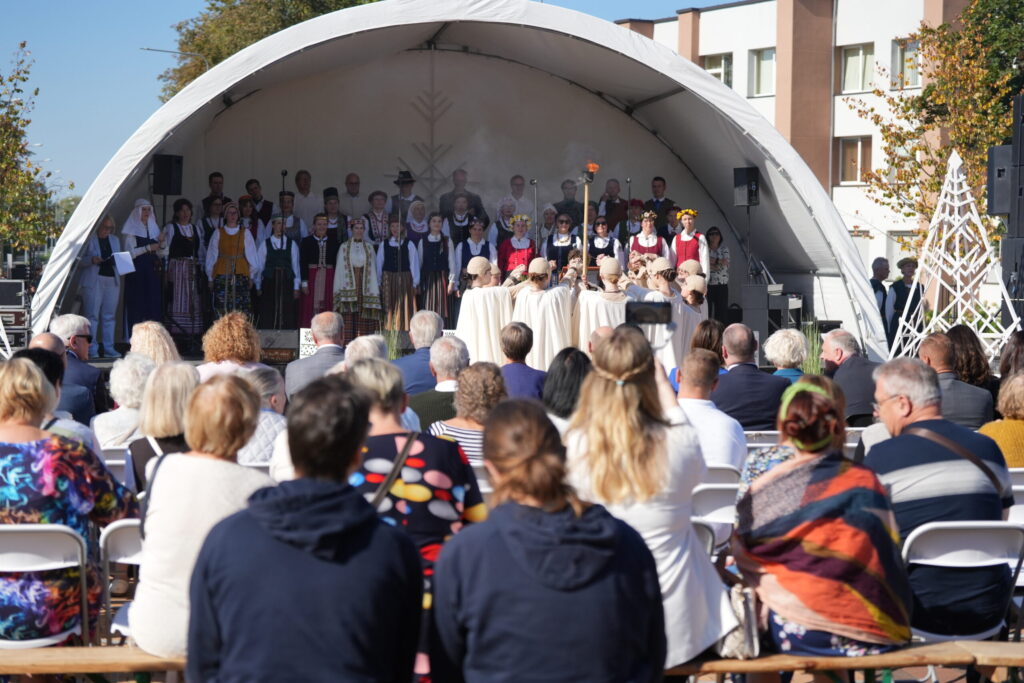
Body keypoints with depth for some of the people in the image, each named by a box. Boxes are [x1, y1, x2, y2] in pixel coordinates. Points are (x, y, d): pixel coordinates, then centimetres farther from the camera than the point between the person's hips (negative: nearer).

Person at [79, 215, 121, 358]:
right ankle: (92, 349, -4)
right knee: (92, 315, -6)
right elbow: (81, 260, 1)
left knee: (109, 315, 4)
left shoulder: (115, 240, 19)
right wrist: (92, 260, -17)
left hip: (112, 281, 5)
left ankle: (108, 348, 8)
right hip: (94, 280, -5)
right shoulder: (90, 240, 2)